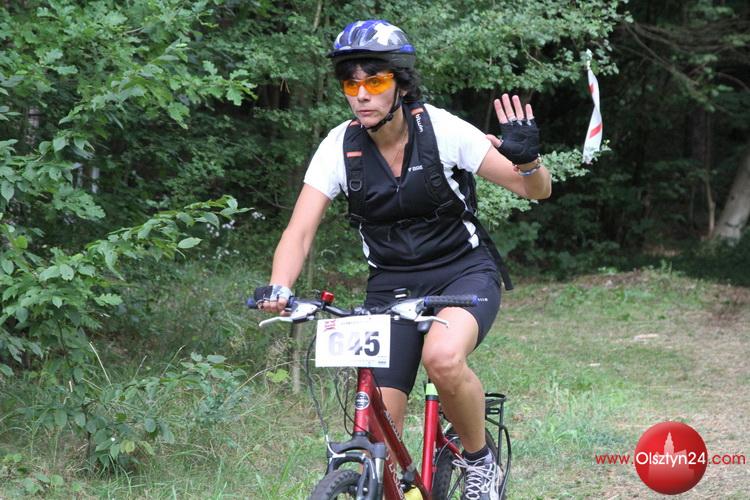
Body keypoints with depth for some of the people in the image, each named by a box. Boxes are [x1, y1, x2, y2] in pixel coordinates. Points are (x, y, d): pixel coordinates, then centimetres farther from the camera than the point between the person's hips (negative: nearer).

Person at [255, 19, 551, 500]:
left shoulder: (442, 130, -16)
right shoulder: (339, 146, -10)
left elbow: (536, 190, -12)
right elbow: (300, 231, -14)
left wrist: (527, 159, -36)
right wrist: (278, 289, -33)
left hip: (464, 272, -3)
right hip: (392, 285, 3)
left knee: (442, 356, -35)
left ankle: (481, 460, -9)